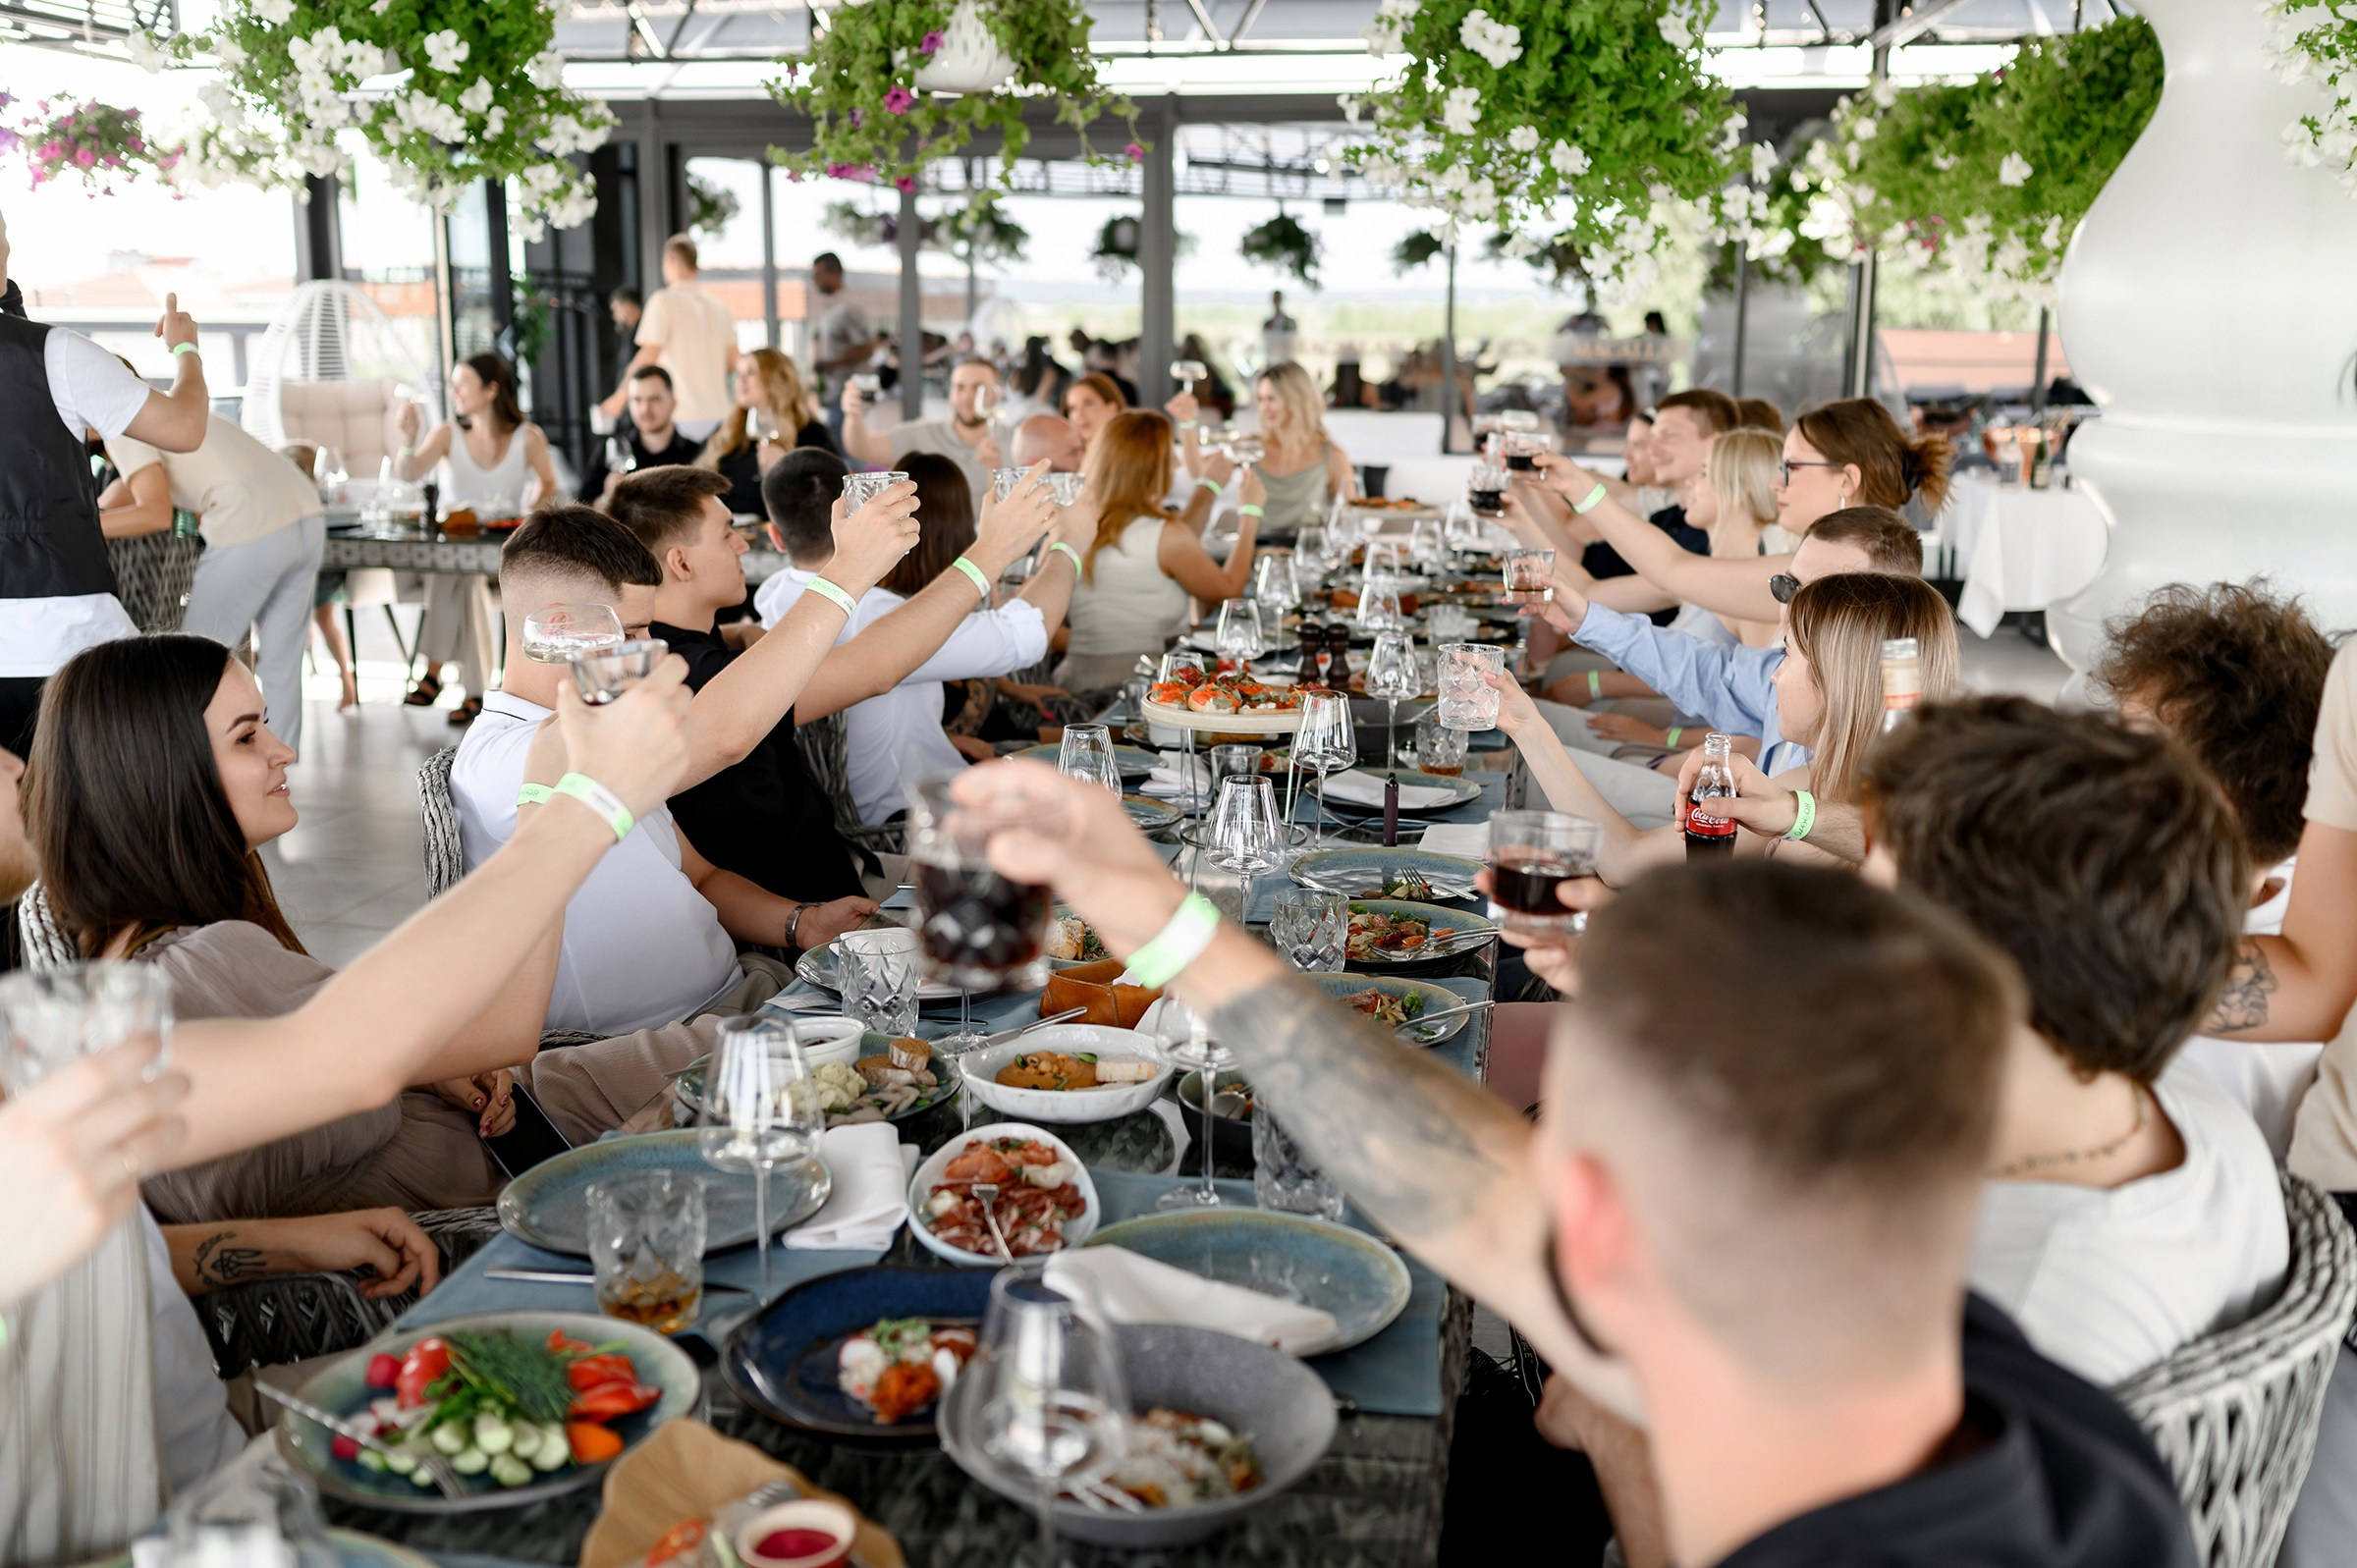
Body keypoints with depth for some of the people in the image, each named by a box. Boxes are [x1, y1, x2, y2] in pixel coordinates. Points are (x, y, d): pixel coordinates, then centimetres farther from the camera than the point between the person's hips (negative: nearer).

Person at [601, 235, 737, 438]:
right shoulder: (718, 307, 13)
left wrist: (619, 398, -2)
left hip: (683, 416, -5)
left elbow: (647, 358, -9)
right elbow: (733, 363, 14)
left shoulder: (663, 301, -4)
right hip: (719, 414, 5)